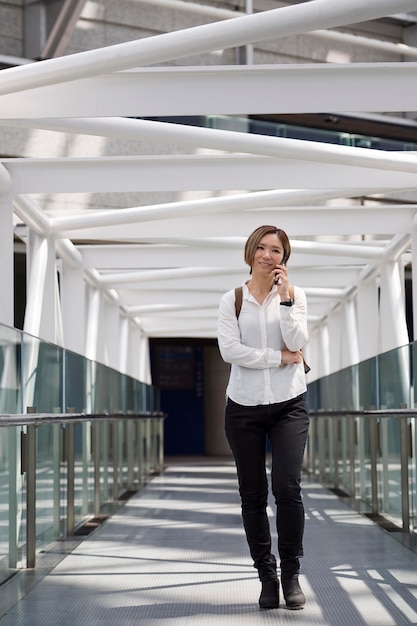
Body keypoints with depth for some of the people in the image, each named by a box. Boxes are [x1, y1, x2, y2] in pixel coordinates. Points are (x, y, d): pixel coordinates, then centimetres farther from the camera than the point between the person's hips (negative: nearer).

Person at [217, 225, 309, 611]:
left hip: (289, 405, -1)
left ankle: (291, 575, 2)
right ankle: (267, 576, 15)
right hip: (244, 406, 1)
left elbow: (297, 343, -9)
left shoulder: (293, 295, 5)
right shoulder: (231, 300, 3)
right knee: (252, 495, 4)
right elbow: (229, 350, -10)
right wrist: (279, 357, -11)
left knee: (287, 488, -13)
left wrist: (286, 298, -16)